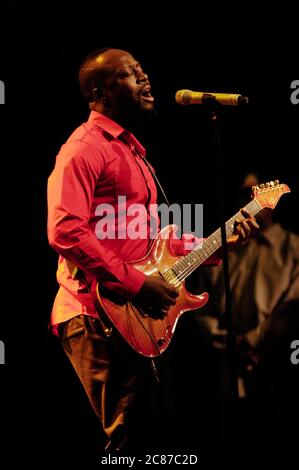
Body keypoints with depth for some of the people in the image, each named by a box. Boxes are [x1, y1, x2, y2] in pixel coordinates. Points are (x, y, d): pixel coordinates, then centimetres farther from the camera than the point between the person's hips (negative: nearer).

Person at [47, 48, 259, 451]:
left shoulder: (131, 149, 22)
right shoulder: (85, 148, -10)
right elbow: (65, 232, -23)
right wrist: (136, 284, -21)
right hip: (97, 317, -10)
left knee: (145, 432, 13)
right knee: (126, 439, -12)